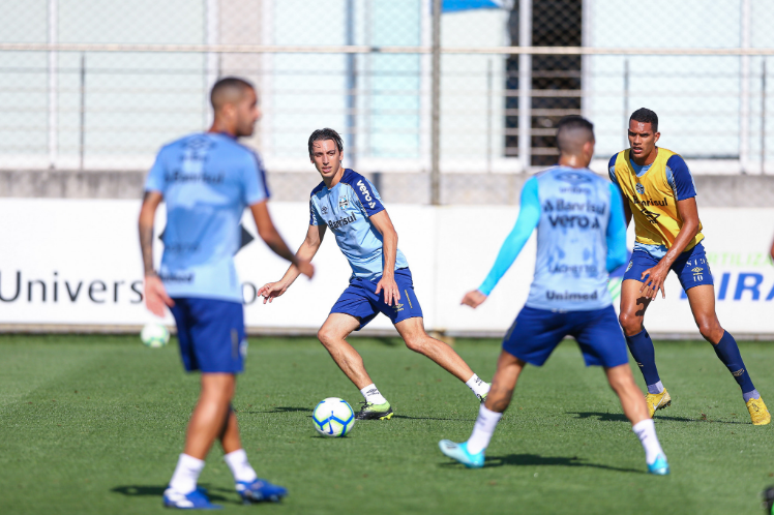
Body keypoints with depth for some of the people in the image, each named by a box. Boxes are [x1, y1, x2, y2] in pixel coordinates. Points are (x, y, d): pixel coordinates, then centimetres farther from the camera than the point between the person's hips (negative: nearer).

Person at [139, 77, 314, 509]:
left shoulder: (171, 153, 12)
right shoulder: (243, 160, -5)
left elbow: (147, 213, 6)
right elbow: (266, 231, -4)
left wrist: (150, 275, 7)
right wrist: (297, 262, 12)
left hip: (174, 283, 7)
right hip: (215, 286, -7)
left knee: (217, 385, 16)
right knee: (219, 388, -3)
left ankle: (245, 477, 23)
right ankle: (182, 487, -9)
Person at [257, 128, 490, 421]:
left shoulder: (356, 185, -9)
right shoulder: (318, 197, 13)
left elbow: (389, 232, -13)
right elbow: (311, 245, 26)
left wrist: (388, 276, -24)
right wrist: (283, 284, 24)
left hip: (390, 275, -8)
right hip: (361, 281, 8)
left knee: (416, 340, -20)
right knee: (328, 334, -7)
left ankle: (481, 389, -17)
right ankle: (375, 402, -6)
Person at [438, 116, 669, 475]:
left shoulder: (537, 186, 3)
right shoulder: (607, 191, 8)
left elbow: (519, 236, -9)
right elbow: (619, 256, 10)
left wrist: (487, 288, -8)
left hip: (547, 301, -1)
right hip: (594, 302, 1)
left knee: (509, 364, 15)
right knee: (621, 378, 5)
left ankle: (475, 448, 19)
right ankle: (654, 455, -5)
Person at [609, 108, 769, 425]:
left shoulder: (673, 167, -25)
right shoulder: (618, 165, -8)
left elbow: (691, 223, -23)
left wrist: (665, 265, -30)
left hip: (685, 247, -4)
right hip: (647, 246, 4)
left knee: (708, 327, -12)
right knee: (628, 319, -14)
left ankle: (751, 395, 4)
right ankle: (655, 392, 6)